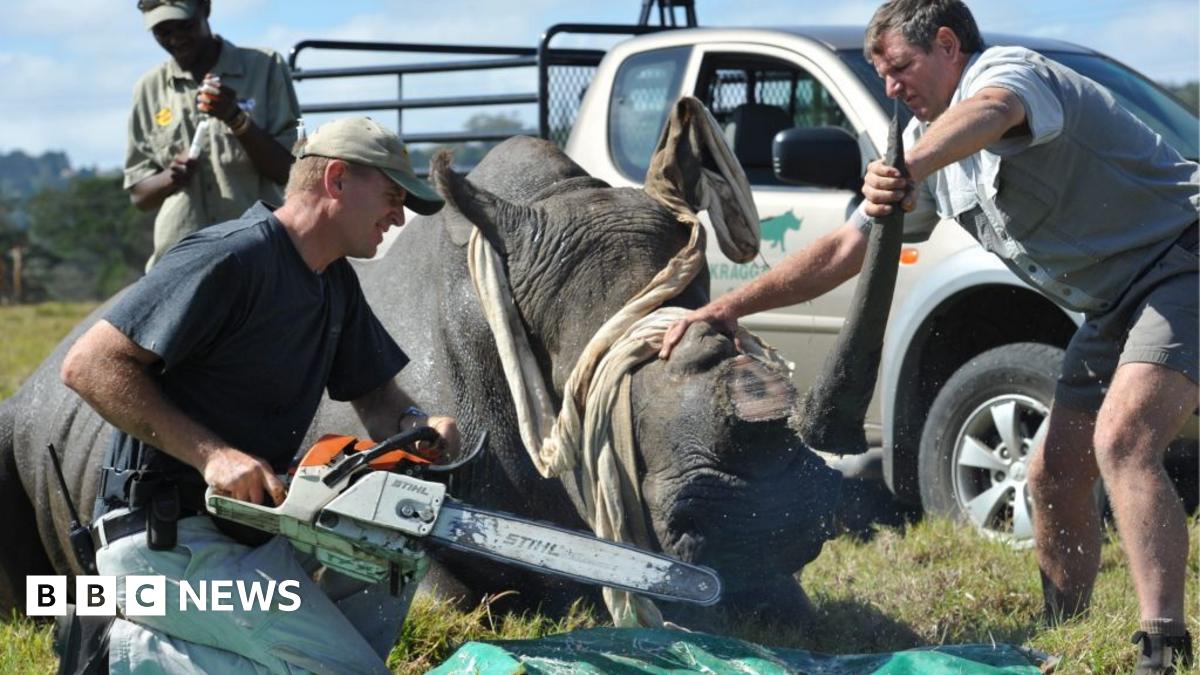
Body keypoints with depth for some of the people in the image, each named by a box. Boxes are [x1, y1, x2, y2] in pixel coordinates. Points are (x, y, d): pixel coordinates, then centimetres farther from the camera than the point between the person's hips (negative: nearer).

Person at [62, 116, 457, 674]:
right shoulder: (233, 256, -17)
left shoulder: (336, 284, 12)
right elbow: (89, 365, -20)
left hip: (251, 520, 9)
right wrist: (212, 454, -25)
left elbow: (376, 399, 19)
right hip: (167, 540, -9)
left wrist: (417, 427, -5)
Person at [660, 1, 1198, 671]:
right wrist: (730, 306, 7)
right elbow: (845, 249, 15)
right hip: (1114, 306, 10)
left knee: (1122, 441, -27)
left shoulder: (1010, 69, -12)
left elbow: (989, 112, -40)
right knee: (1054, 478, 8)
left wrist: (905, 171, -57)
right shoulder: (932, 142, 15)